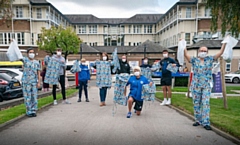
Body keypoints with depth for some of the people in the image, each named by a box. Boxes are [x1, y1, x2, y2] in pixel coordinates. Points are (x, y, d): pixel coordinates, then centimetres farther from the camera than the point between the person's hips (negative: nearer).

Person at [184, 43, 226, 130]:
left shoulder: (210, 59, 6)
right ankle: (198, 120, 23)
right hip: (196, 85, 1)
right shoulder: (194, 60, 2)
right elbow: (186, 55, -11)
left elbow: (220, 53, 1)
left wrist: (224, 43, -5)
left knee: (206, 103, -6)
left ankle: (206, 123, -1)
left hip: (206, 85, 0)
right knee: (196, 104, 8)